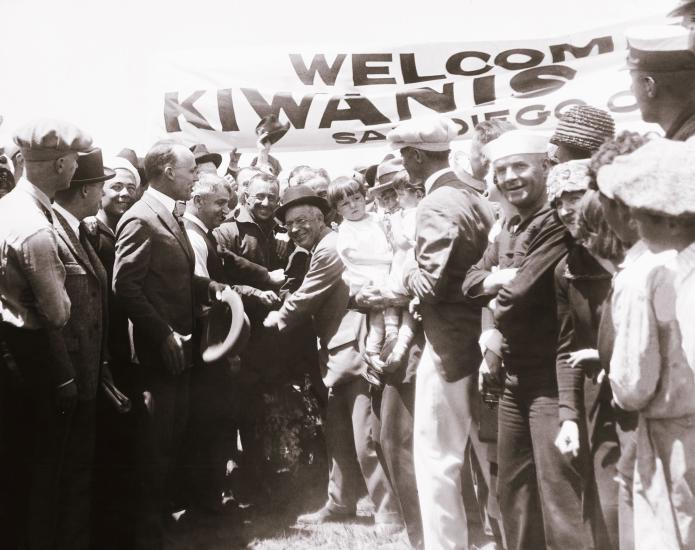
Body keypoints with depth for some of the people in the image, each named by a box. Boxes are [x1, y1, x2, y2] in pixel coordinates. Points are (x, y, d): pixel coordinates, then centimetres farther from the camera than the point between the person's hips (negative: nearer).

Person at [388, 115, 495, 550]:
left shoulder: (436, 204, -17)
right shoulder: (476, 199, 9)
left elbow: (430, 283, -22)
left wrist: (404, 279, -2)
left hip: (449, 344, -9)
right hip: (478, 337, 9)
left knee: (436, 459, 1)